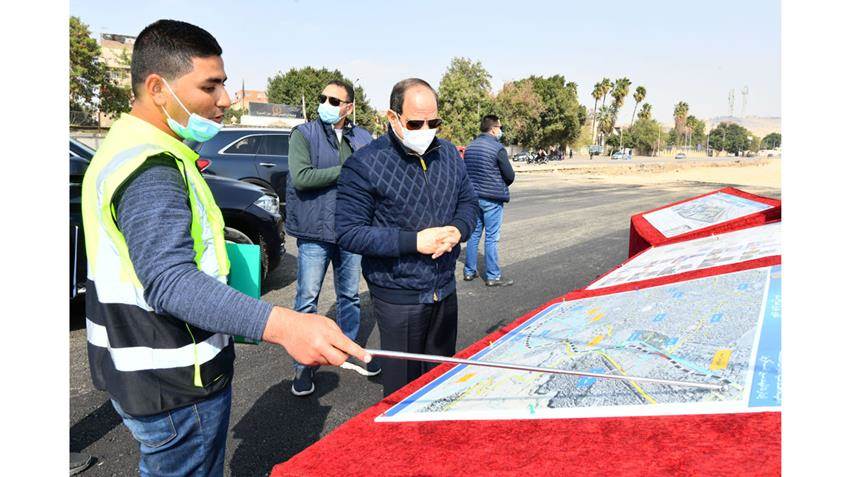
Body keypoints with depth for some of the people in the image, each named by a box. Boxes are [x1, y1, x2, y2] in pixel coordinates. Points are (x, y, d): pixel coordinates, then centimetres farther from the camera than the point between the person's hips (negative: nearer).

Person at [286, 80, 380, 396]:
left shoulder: (364, 139, 7)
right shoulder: (303, 134, -4)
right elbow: (301, 177, -18)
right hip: (314, 232, -4)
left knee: (350, 296, 16)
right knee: (307, 300, 3)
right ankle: (304, 365, 17)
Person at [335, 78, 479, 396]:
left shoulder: (448, 153, 4)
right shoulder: (364, 164, -15)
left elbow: (468, 201, 14)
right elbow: (349, 233, -17)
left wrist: (458, 230, -10)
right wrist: (415, 241, -23)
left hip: (444, 291, 6)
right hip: (397, 297, -5)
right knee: (404, 388, 9)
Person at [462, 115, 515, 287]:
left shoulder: (470, 147, 8)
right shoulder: (497, 148, -13)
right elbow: (510, 175, -9)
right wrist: (501, 186, 10)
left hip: (473, 197, 7)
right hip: (492, 198, -7)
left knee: (474, 234, 14)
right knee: (491, 237, -1)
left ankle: (469, 271, 21)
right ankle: (493, 276, 5)